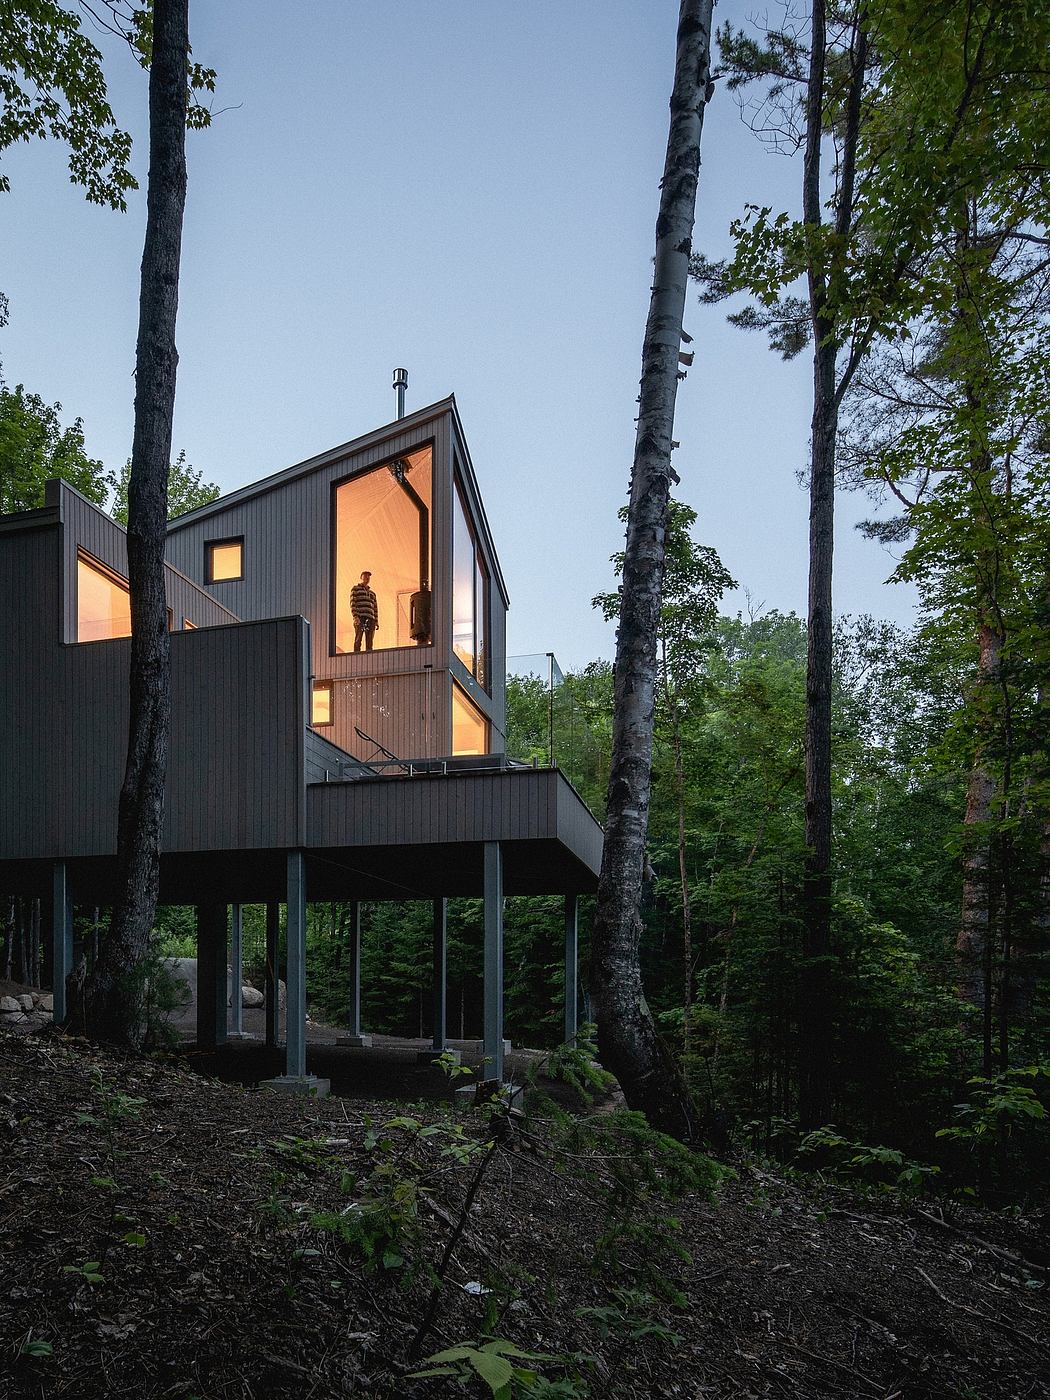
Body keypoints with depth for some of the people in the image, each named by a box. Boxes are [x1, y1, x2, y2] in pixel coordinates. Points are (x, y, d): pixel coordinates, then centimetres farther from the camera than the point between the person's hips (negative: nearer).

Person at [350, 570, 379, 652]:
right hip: (360, 618, -5)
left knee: (369, 643, -4)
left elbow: (375, 608, 22)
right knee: (358, 640, -14)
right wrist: (355, 617, -16)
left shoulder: (372, 593, 28)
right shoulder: (355, 589, 11)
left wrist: (376, 622, 9)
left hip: (370, 619, 5)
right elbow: (352, 603, -1)